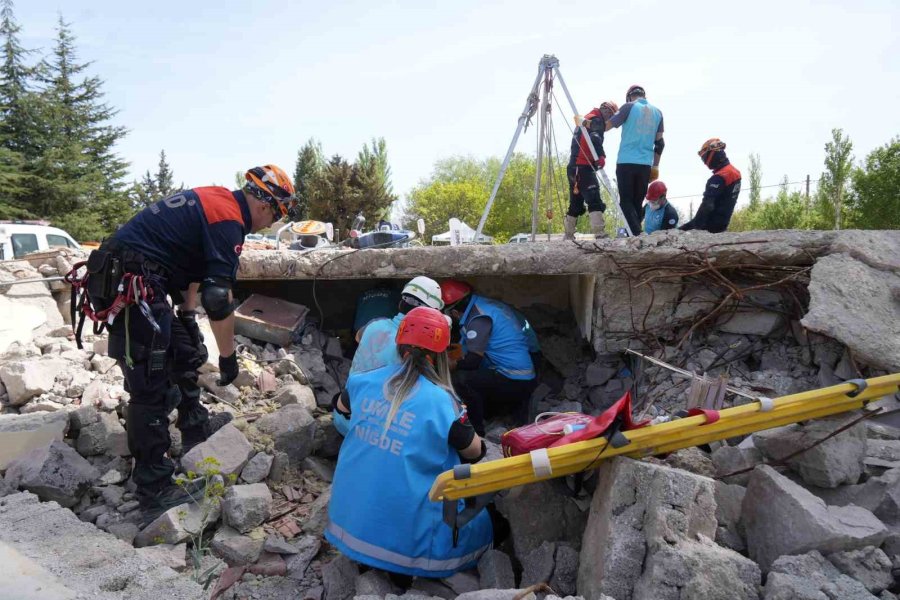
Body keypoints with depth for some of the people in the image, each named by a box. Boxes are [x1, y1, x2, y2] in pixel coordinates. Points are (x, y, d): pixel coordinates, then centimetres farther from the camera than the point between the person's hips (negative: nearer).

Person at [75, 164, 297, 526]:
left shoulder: (214, 201, 15)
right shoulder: (228, 220, -15)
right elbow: (219, 297, -18)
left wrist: (187, 317, 27)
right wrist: (228, 356, -7)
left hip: (126, 279, 11)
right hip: (131, 284, -11)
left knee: (185, 355, 21)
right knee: (152, 386, -8)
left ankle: (196, 428, 37)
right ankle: (155, 493, -2)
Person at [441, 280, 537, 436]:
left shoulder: (478, 318, -18)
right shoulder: (481, 305, 9)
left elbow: (473, 360, -18)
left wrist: (452, 367, -1)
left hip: (513, 381, -10)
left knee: (460, 379, -19)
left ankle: (476, 431, -7)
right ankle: (516, 406, 15)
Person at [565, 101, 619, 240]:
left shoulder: (586, 119, 26)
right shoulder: (597, 120, -3)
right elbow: (595, 139, -23)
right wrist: (601, 156, -27)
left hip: (574, 167, 10)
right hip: (583, 167, -10)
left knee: (576, 203, 14)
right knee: (595, 201, -17)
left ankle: (568, 236, 18)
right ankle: (600, 233, -26)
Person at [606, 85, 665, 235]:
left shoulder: (629, 107, -1)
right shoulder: (657, 112, 13)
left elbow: (607, 126, -3)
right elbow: (659, 142, 14)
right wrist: (655, 166, 20)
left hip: (626, 162, -4)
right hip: (645, 164, 4)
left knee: (626, 201, -3)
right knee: (637, 202, 11)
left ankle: (637, 234, -17)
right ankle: (637, 234, 9)